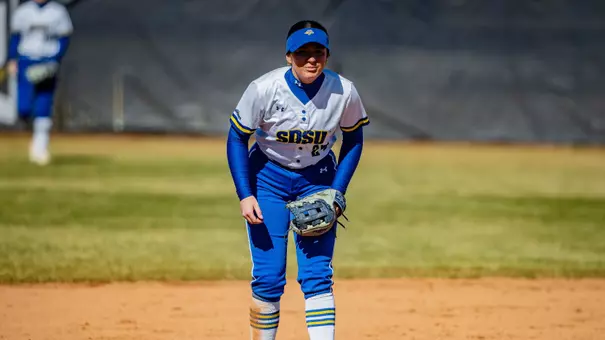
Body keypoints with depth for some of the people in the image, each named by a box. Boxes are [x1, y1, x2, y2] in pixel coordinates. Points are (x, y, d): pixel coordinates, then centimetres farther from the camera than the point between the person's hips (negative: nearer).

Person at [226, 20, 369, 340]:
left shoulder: (344, 92, -16)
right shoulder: (264, 89, -22)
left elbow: (353, 140, 1)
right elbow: (237, 137, -10)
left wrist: (336, 192, -8)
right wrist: (244, 195, -16)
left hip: (317, 179, 1)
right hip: (268, 177, -1)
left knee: (317, 274, -7)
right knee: (268, 277, -4)